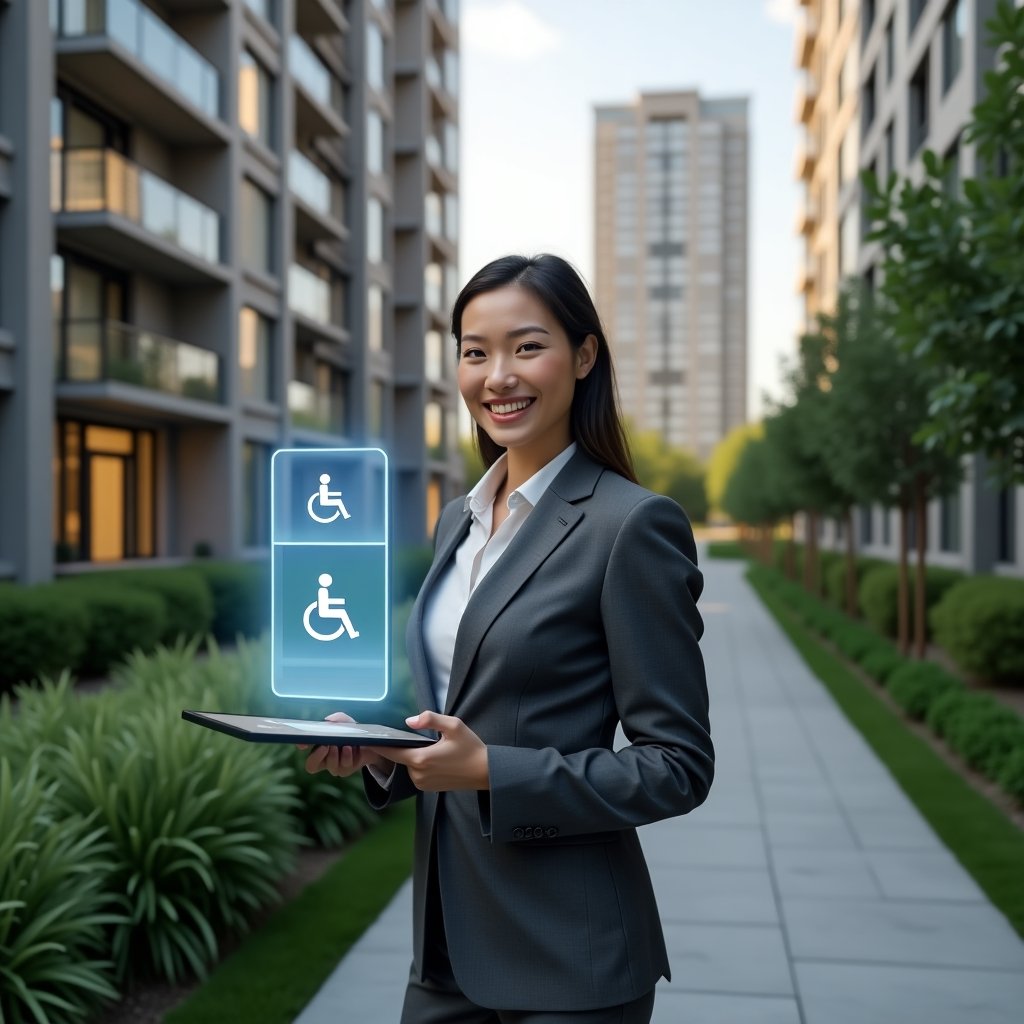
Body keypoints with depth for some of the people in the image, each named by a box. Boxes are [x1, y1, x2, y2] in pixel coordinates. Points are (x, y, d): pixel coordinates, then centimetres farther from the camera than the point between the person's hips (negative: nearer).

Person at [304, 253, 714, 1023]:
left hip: (567, 960, -6)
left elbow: (679, 765, -14)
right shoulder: (458, 521, 8)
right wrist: (378, 750, -3)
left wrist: (491, 771, -22)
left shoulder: (633, 524, -14)